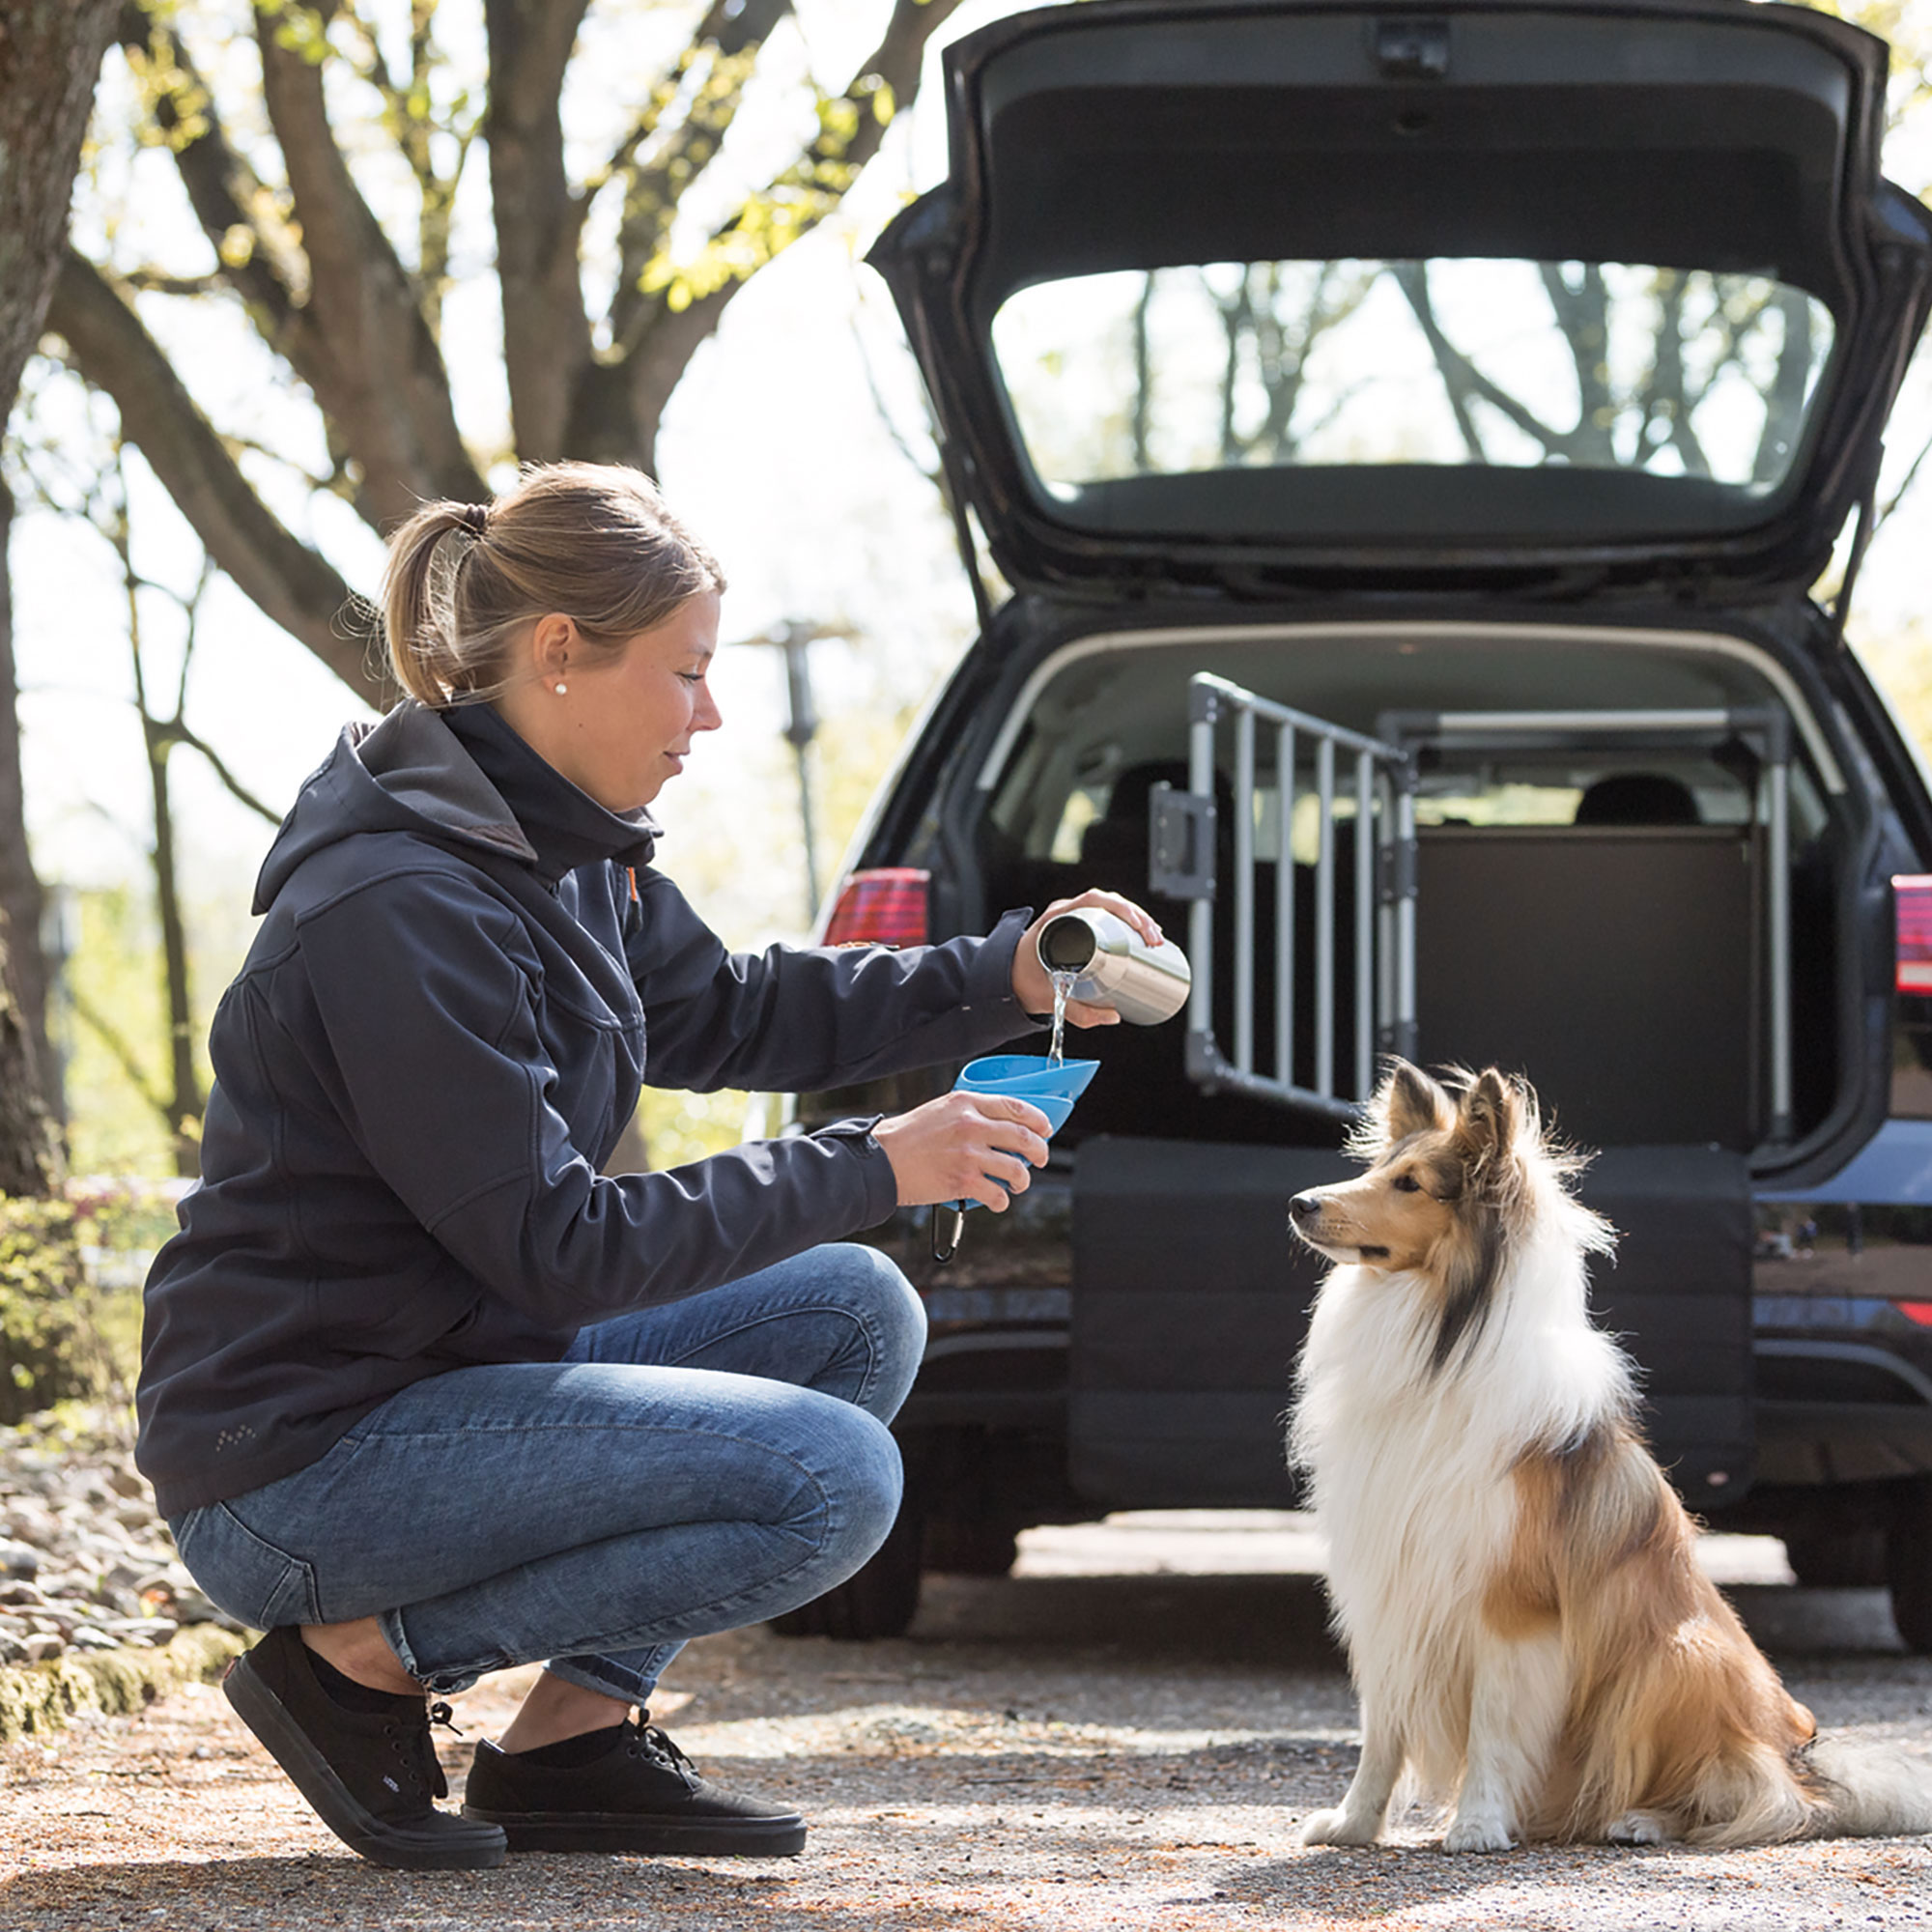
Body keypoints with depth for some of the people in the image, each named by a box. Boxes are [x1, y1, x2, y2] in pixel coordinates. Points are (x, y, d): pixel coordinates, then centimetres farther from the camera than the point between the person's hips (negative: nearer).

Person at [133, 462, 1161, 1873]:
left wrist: (1002, 978, 12)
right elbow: (560, 1250, -22)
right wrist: (868, 1171, -18)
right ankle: (368, 1658, -7)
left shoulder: (567, 849, 7)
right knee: (832, 1479, -19)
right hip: (299, 1464, -10)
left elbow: (721, 1012, 23)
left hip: (457, 1366, 10)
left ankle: (577, 1730, 4)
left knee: (855, 1313, 9)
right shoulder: (402, 909, -23)